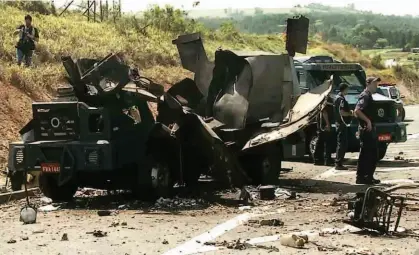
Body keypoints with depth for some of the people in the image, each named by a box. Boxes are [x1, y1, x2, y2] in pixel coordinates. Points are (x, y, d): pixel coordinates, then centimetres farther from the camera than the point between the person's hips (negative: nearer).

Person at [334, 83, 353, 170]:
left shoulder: (338, 98, 16)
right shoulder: (341, 99, -16)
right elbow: (341, 112, -24)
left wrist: (349, 112, 13)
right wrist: (350, 114, -9)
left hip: (339, 123, 11)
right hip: (342, 124, -11)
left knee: (340, 144, 15)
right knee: (342, 144, -8)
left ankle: (338, 163, 20)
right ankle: (338, 164, -7)